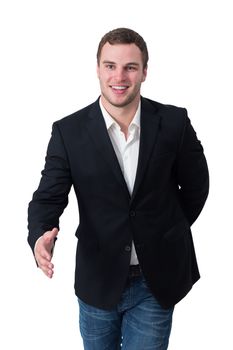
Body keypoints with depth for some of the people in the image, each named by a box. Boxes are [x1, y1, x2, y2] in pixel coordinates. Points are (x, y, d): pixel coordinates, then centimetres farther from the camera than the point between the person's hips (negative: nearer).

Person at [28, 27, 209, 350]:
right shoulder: (69, 131, -9)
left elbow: (195, 185, 5)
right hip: (98, 282, 1)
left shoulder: (174, 122, -8)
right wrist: (41, 238, -30)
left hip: (156, 282, 0)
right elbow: (48, 196, -10)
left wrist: (172, 233, 8)